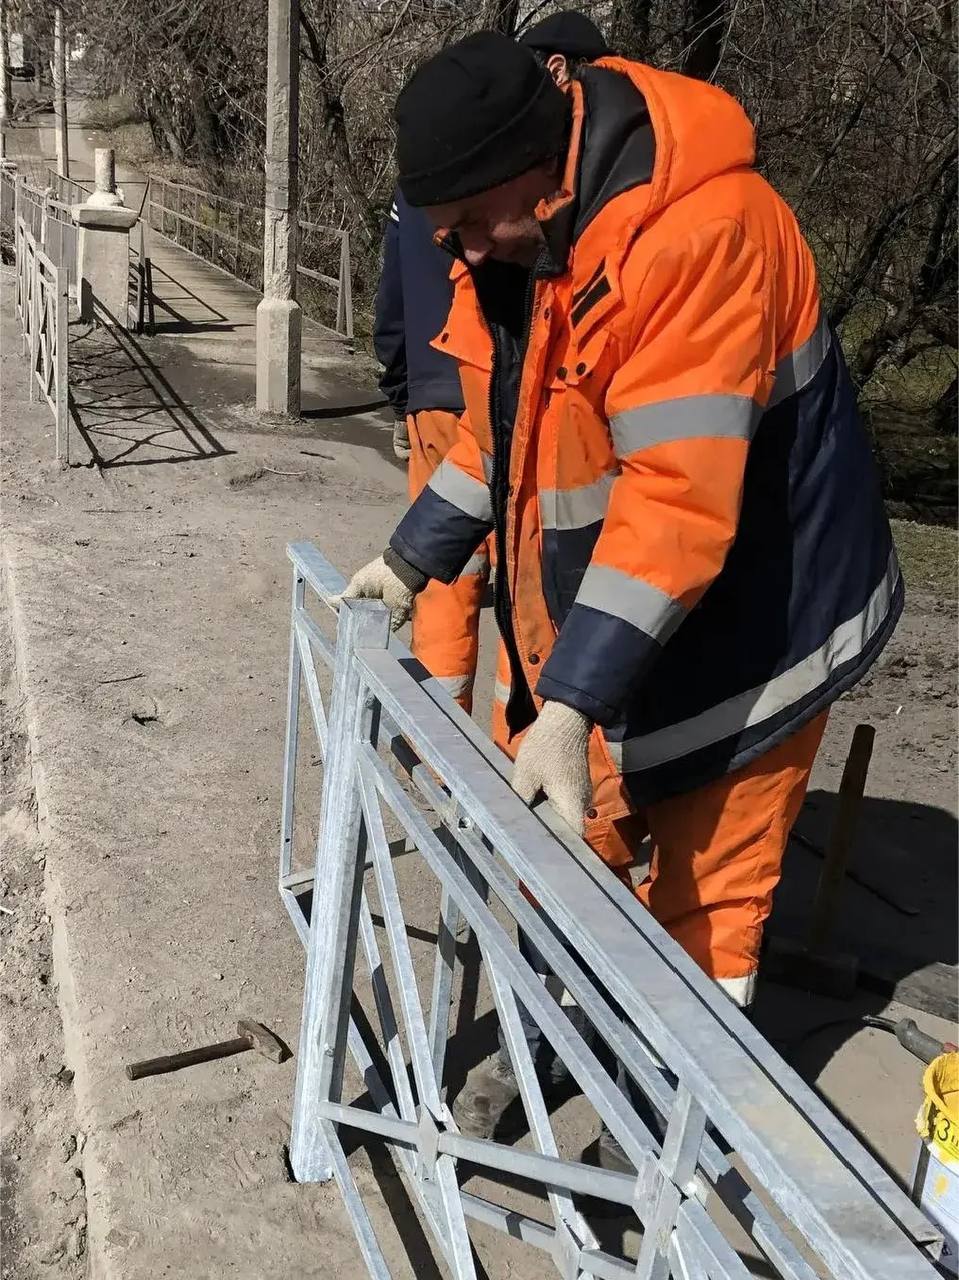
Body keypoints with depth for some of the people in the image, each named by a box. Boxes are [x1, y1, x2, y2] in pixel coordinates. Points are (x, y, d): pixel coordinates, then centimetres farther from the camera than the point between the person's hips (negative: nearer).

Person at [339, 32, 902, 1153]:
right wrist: (411, 559, 13)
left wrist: (572, 701, -36)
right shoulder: (508, 243, -2)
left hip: (736, 632, -7)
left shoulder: (700, 234, -29)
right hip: (581, 622, 8)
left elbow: (680, 496, -35)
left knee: (705, 890, 7)